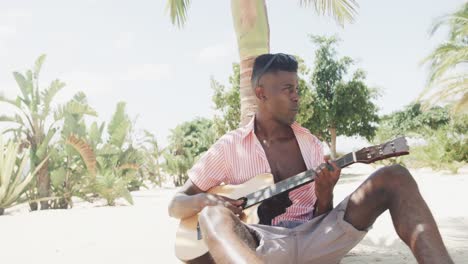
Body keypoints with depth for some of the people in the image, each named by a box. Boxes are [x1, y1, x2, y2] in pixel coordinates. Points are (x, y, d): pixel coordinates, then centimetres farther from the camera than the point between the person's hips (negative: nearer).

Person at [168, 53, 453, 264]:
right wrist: (203, 200, -16)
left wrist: (325, 194, -11)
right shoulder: (229, 147, 6)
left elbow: (321, 215, 14)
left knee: (394, 177, -14)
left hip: (315, 237, 3)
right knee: (214, 214, -37)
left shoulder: (311, 144, 14)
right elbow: (176, 204, 8)